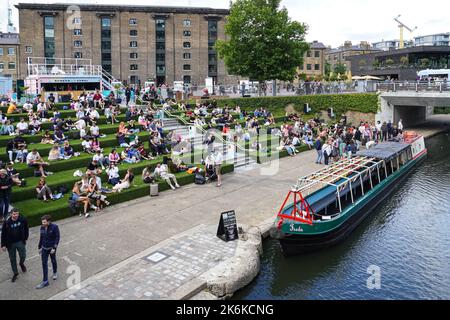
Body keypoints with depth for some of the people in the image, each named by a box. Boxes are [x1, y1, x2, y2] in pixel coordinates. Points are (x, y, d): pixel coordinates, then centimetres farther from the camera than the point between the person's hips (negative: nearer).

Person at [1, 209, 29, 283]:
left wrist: (25, 238, 9)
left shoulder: (23, 220, -13)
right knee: (12, 259, 11)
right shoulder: (6, 222, -15)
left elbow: (26, 229, 4)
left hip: (20, 242, 0)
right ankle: (15, 273, 30)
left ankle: (21, 263, 42)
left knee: (23, 256, 5)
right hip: (10, 243, 0)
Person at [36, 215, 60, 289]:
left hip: (51, 248, -4)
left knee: (53, 261, 16)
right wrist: (39, 247, 12)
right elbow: (41, 238, 9)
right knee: (44, 263, 2)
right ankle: (45, 281, 7)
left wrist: (54, 248, -21)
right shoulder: (42, 228, -3)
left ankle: (55, 273, 44)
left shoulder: (54, 227, -18)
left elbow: (57, 237, -16)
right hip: (44, 248, 4)